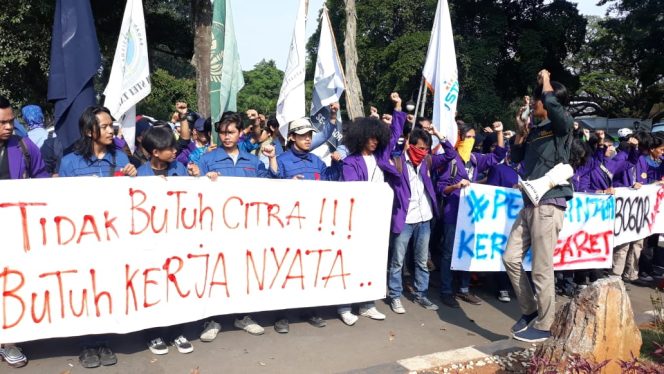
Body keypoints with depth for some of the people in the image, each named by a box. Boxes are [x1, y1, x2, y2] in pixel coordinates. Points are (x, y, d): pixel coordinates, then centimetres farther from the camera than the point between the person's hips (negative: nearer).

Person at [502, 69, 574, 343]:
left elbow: (554, 107, -29)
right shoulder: (536, 130, 15)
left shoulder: (563, 125, -6)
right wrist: (522, 129, 11)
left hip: (549, 205, -8)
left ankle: (543, 326, 13)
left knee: (541, 269, -1)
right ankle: (529, 310, 24)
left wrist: (546, 82, -13)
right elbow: (516, 157, 22)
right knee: (511, 258, 8)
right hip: (530, 204, 8)